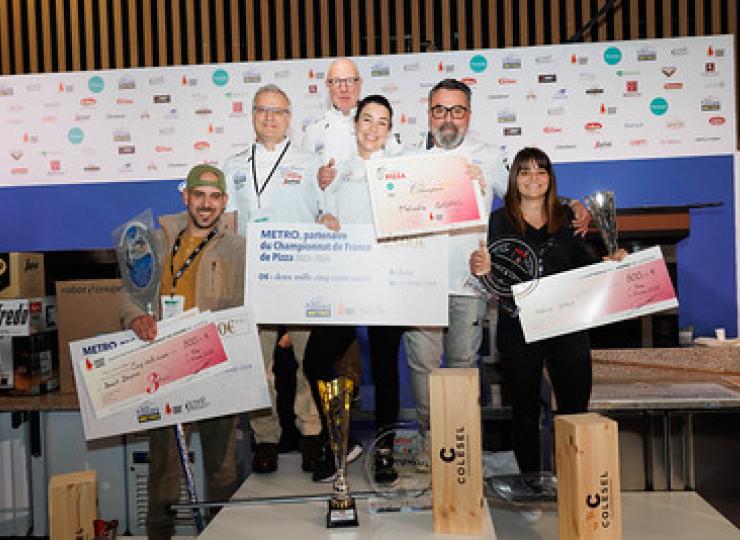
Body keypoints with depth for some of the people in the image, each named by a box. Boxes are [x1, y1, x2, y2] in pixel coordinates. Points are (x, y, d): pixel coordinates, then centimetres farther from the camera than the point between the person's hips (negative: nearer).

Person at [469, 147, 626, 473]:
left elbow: (585, 265, 8)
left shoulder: (565, 218, 9)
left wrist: (612, 262, -11)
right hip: (518, 327, -1)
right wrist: (484, 269, -26)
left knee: (575, 406, 4)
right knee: (524, 411, 9)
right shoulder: (500, 220, 2)